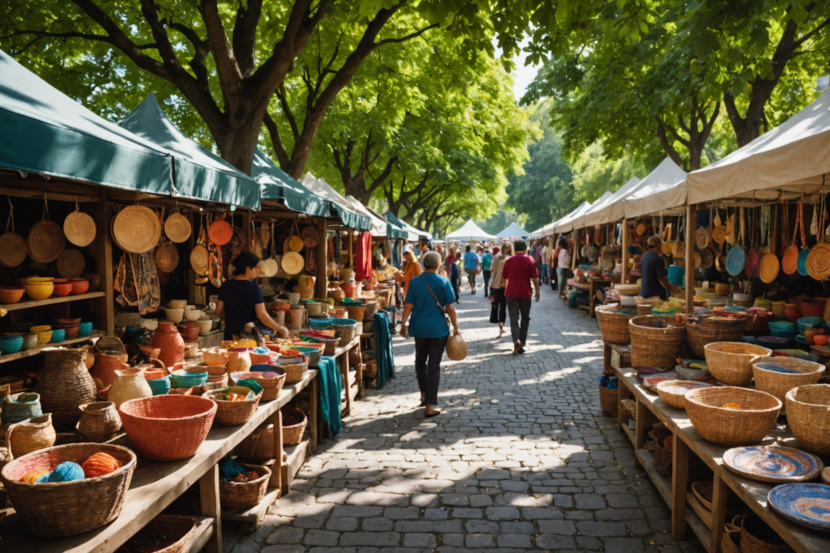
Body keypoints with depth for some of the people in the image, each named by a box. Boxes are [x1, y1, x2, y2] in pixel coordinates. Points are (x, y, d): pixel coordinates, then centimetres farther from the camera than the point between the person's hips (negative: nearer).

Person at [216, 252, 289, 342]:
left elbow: (219, 312, 9)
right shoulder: (254, 288, -11)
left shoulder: (225, 285, 3)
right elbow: (261, 314, -15)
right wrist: (279, 328, -5)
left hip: (230, 333, 5)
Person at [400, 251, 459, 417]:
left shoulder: (415, 282, -4)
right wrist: (455, 325, 2)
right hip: (438, 329, -2)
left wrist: (403, 324, 5)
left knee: (420, 360, 24)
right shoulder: (444, 282, -8)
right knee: (434, 366, 3)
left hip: (419, 328, 2)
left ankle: (424, 395, 30)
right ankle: (429, 406, 3)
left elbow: (408, 305, -5)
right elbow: (450, 307, -8)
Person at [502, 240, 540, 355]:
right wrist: (537, 291, 3)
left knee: (514, 319, 0)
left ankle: (516, 341, -20)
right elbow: (534, 278, -8)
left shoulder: (509, 261, 3)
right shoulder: (530, 260, -5)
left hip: (511, 293, 1)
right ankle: (522, 342, 16)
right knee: (525, 319, 14)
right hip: (525, 293, -1)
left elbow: (504, 278, 11)